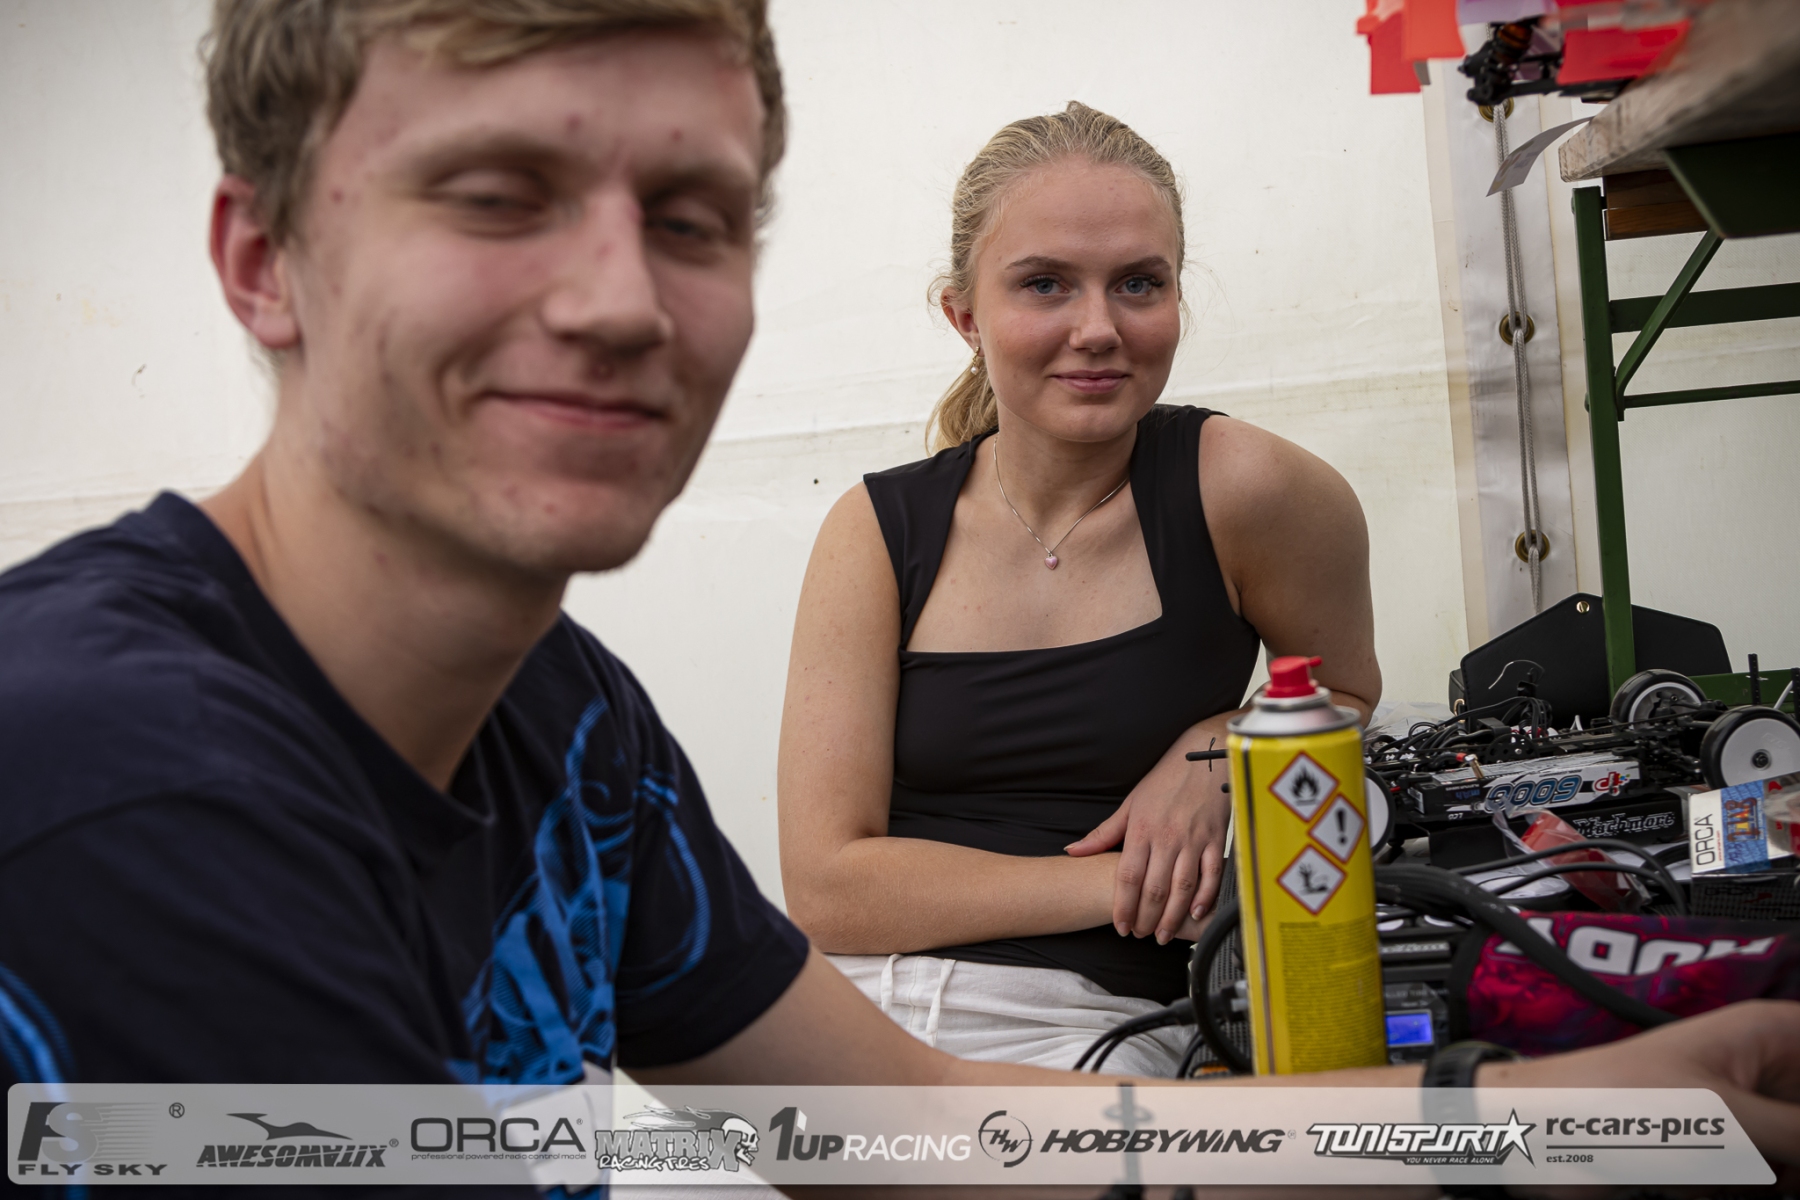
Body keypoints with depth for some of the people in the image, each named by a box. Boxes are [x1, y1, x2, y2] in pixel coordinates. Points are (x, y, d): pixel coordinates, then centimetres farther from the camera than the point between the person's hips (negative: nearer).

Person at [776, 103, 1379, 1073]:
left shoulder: (1240, 488, -3)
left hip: (1082, 1024, -2)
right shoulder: (878, 532, 1)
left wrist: (1220, 748, -3)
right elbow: (825, 886, -4)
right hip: (852, 1006, 2)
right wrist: (1118, 883, -11)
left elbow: (1343, 693, 18)